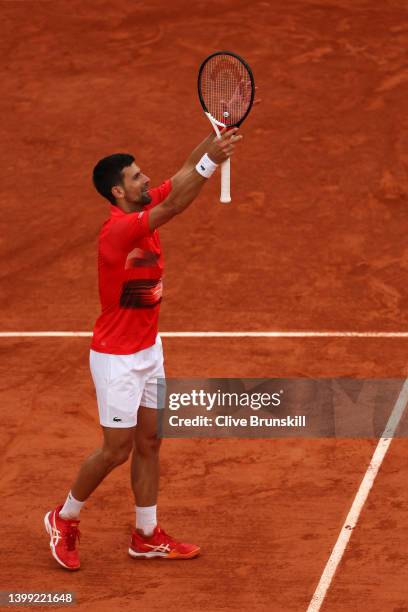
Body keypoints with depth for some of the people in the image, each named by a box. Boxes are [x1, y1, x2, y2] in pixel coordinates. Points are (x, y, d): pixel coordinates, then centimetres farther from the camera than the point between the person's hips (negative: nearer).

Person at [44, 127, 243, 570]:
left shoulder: (144, 210, -1)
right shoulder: (118, 229, -26)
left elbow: (186, 169, -4)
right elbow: (172, 208, -39)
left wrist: (217, 137, -21)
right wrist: (211, 160, -46)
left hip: (148, 350, 8)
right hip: (117, 357, -8)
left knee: (149, 443, 12)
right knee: (117, 450, 1)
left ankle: (146, 536, 22)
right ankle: (64, 519, 22)